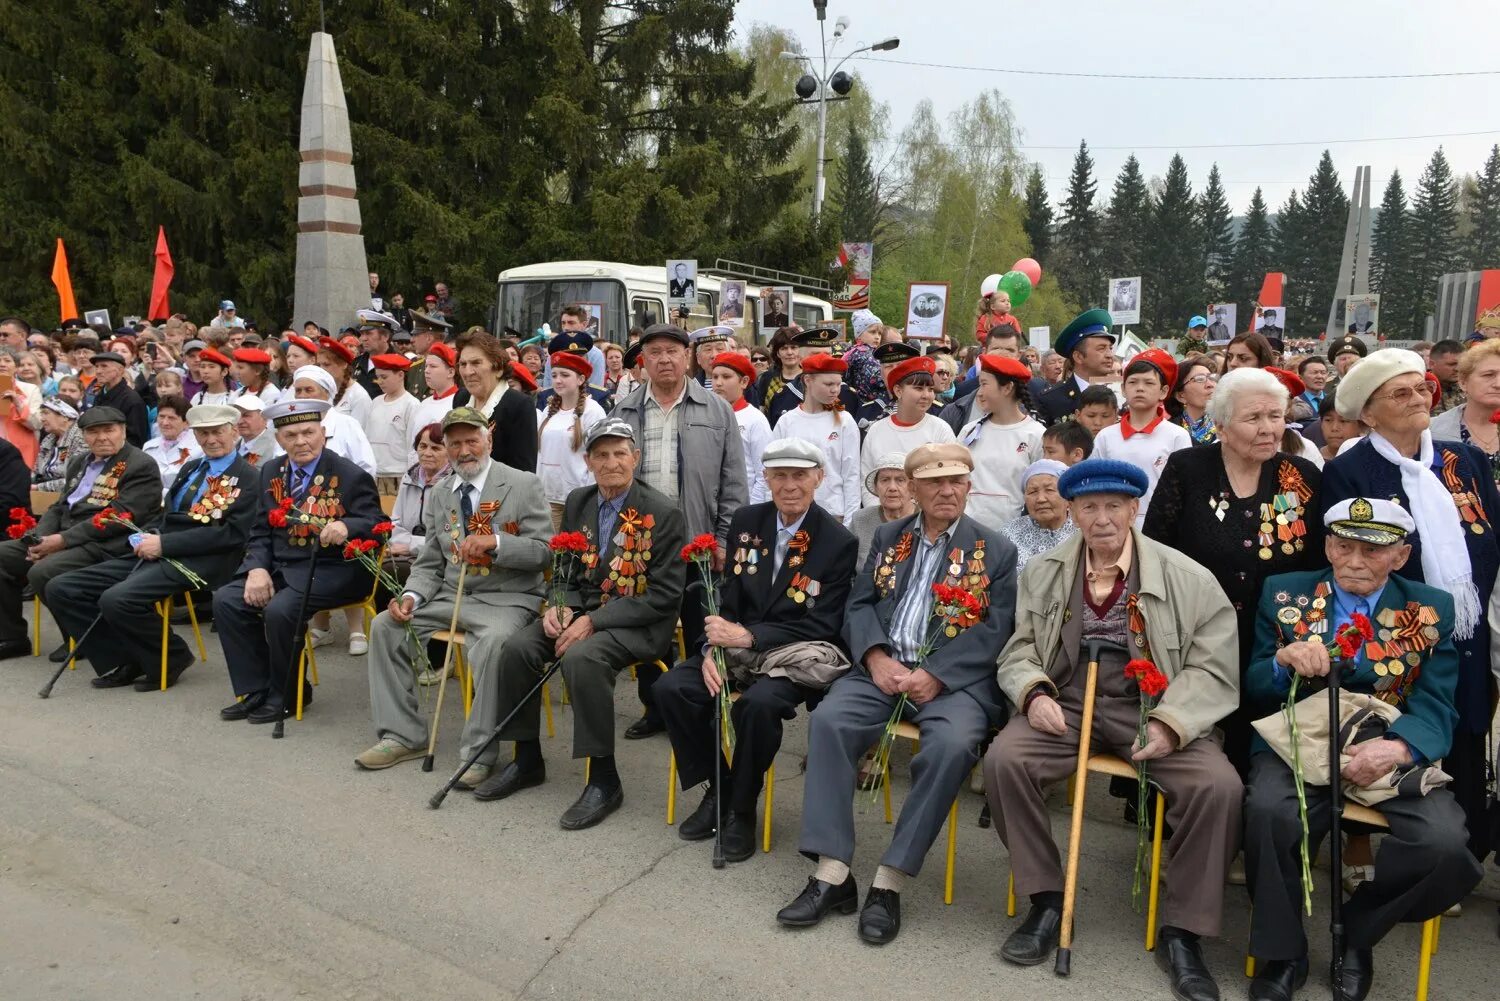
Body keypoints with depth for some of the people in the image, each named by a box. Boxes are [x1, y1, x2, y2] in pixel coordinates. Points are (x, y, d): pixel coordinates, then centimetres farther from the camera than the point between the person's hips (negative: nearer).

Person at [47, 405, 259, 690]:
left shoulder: (248, 478, -3)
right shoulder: (189, 468, 22)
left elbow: (233, 533, -14)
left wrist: (164, 544, -17)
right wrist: (149, 536, -1)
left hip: (196, 562, -9)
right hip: (156, 556, 9)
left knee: (116, 599, -29)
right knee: (63, 588, -1)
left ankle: (171, 657, -4)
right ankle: (124, 660, 6)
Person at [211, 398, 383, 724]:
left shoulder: (351, 476, -7)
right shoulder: (271, 472, 11)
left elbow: (377, 524, -12)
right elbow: (260, 532, 11)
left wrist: (347, 526, -34)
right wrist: (257, 568, -8)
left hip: (330, 571, -7)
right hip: (279, 567, 7)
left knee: (280, 610, -28)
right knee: (226, 600, -11)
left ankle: (286, 695, -3)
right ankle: (255, 691, 2)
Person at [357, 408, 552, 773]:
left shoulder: (524, 485, -4)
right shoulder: (439, 497, 13)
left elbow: (543, 551, -9)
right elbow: (429, 564, 14)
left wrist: (495, 542, -25)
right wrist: (411, 596, -7)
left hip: (506, 599, -6)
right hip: (451, 596, 6)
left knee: (493, 641, -36)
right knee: (384, 626, -9)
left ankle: (479, 752, -22)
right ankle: (402, 735, 2)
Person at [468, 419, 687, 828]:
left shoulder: (664, 513, -12)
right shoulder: (578, 502, 8)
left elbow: (665, 596, -15)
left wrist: (593, 622, -20)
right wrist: (560, 607, -8)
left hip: (639, 623, -6)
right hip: (582, 611, 6)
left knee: (580, 658, -34)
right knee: (517, 647, -16)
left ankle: (604, 780, -18)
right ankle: (527, 760, 4)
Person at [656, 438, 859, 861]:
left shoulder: (839, 542, -9)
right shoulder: (747, 521, 4)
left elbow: (821, 625, -12)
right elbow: (727, 597, 5)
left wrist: (749, 636, -23)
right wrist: (713, 649, -15)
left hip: (793, 654, -5)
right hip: (736, 646, 5)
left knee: (759, 702, -35)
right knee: (671, 687, -18)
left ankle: (742, 808, -9)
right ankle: (717, 787, 3)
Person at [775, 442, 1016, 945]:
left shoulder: (996, 550, 8)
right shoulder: (888, 537, 18)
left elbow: (995, 630, -2)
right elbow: (859, 604, 10)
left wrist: (935, 675, -16)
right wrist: (876, 656, -11)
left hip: (954, 678, -2)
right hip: (883, 667, 3)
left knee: (952, 744, -33)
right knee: (828, 720, -25)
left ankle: (889, 882, -21)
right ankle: (832, 874, -20)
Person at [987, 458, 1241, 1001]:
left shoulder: (1187, 578, -1)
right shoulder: (1042, 572, 7)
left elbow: (1211, 666, -3)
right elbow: (1020, 650, 9)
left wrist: (1170, 723, -18)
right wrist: (1034, 693, -13)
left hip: (1151, 710, -1)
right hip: (1066, 703, 2)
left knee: (1219, 787, -26)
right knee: (1003, 760, -25)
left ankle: (1181, 931, -4)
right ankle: (1046, 899, -4)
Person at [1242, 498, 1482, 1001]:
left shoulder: (1432, 610, 7)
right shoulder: (1284, 595, 6)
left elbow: (1434, 708, -3)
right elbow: (1251, 690, 6)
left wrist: (1397, 749, -25)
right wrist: (1284, 660, -18)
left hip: (1392, 751, 1)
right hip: (1298, 744, -1)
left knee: (1444, 842, -27)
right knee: (1268, 810, -33)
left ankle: (1356, 932, 5)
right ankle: (1281, 953, -6)